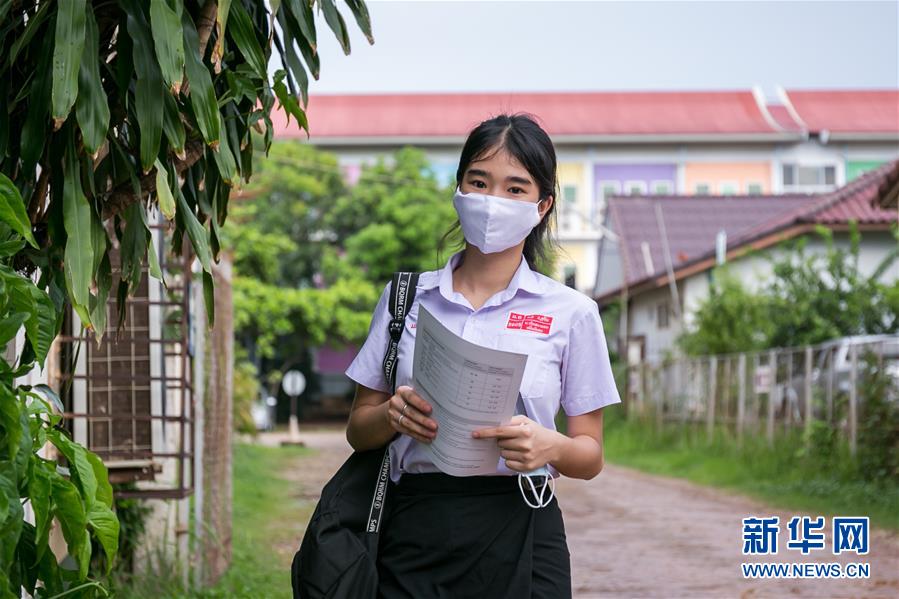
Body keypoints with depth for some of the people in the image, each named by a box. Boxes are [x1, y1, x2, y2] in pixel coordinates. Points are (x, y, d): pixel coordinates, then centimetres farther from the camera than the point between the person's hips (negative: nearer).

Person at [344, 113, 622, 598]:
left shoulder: (569, 312, 1)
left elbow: (590, 456, 4)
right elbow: (358, 430, 10)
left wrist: (551, 446, -18)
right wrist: (391, 415, -12)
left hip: (517, 535, -1)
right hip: (414, 532, 1)